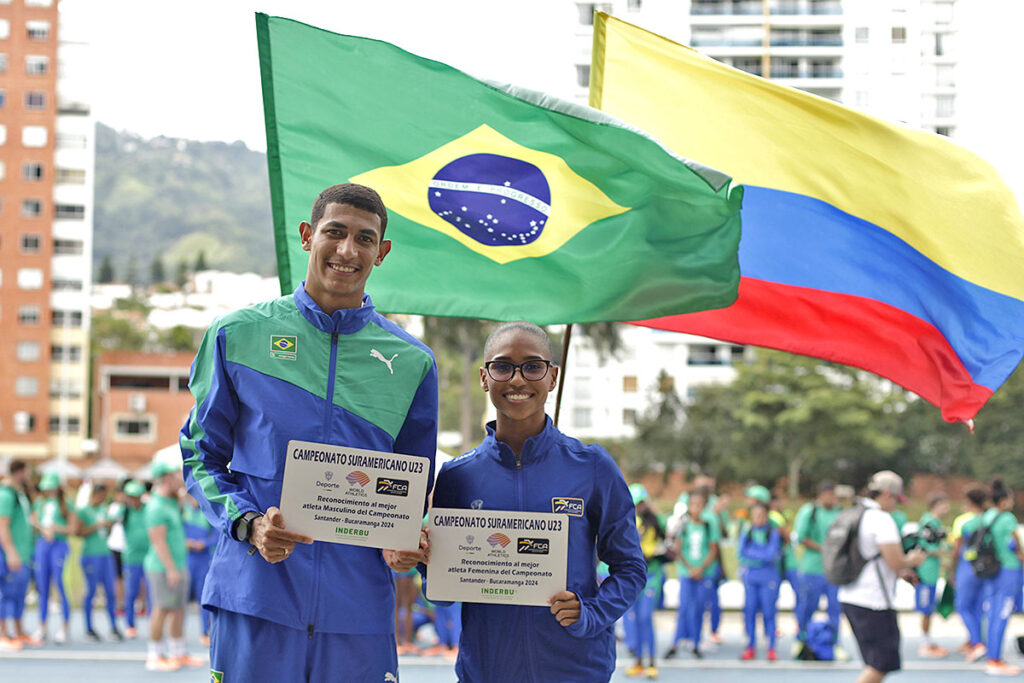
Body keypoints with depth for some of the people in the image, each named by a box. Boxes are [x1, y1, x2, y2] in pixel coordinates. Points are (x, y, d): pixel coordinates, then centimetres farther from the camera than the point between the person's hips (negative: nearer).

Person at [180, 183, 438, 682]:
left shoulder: (412, 363, 10)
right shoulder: (240, 335, 6)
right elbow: (200, 455, 10)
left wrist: (403, 544, -6)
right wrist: (248, 523, -9)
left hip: (359, 607, 1)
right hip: (254, 597, -1)